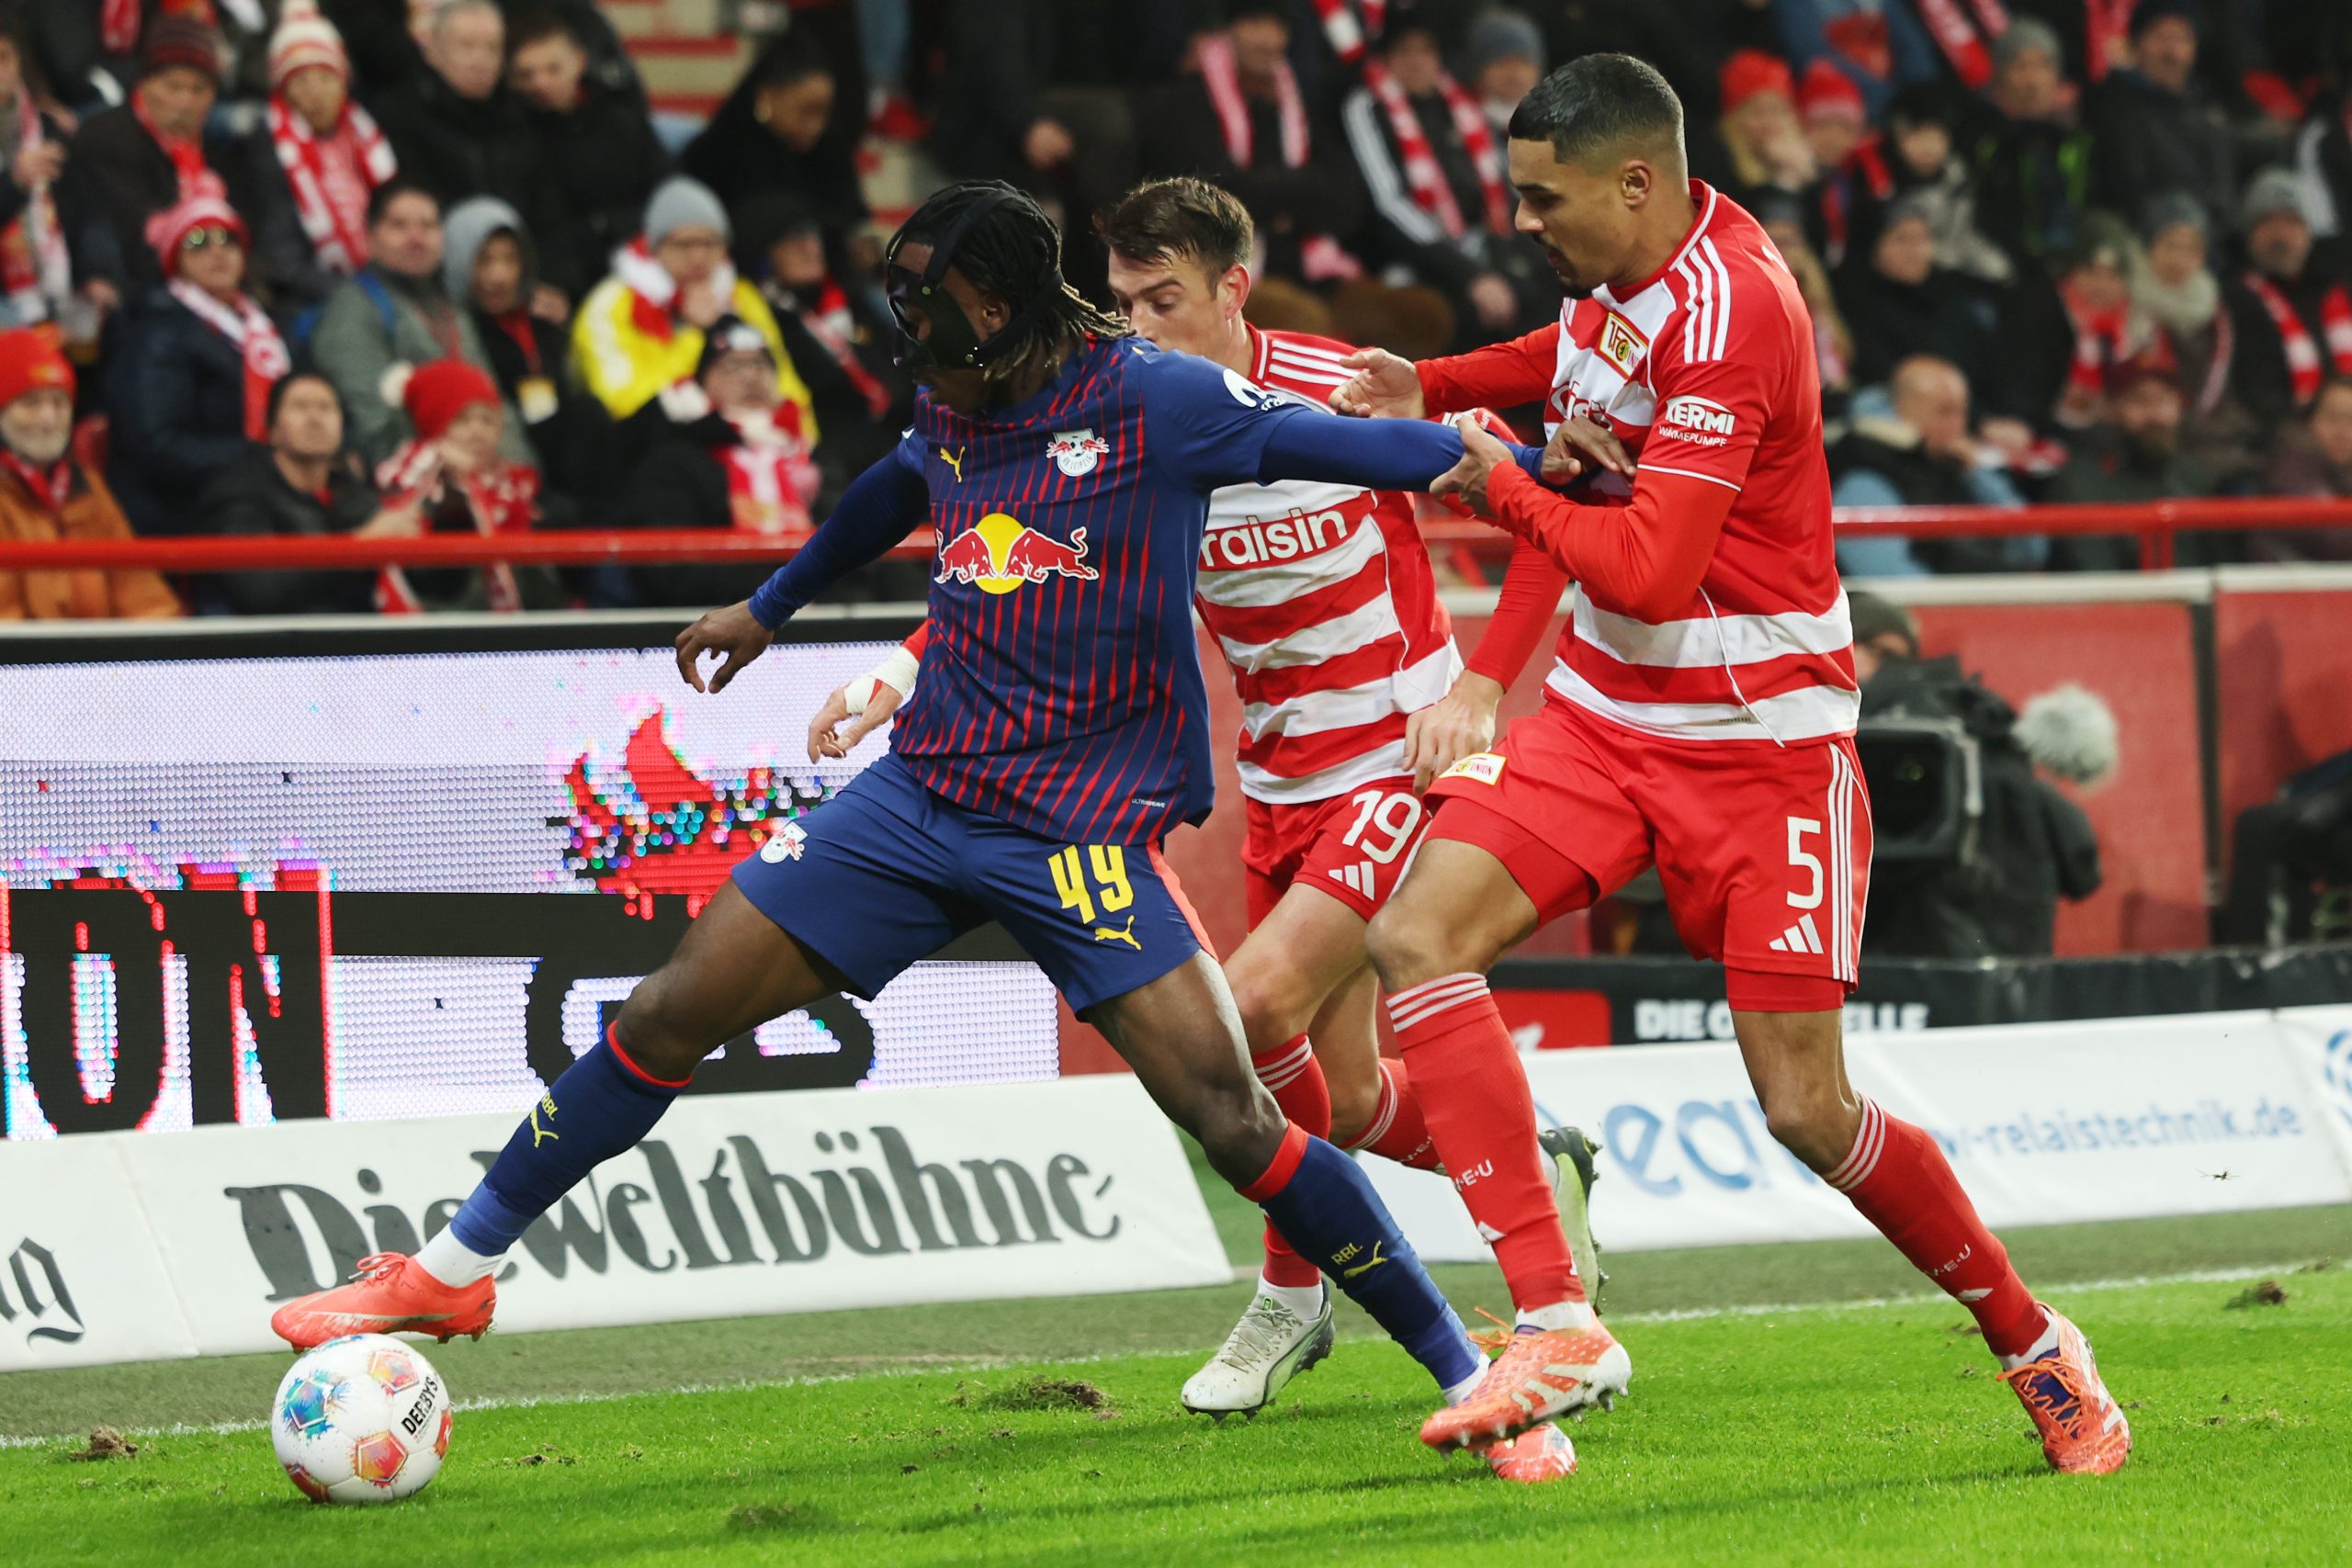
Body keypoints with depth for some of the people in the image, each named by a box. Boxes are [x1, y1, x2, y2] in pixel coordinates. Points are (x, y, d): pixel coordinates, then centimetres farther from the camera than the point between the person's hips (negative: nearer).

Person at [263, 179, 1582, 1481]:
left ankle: (1464, 1369, -6)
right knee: (672, 1015, 3)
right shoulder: (955, 407, 9)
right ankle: (455, 1273, 15)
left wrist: (1533, 464, -15)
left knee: (1233, 1119, -17)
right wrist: (772, 606, 43)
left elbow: (1335, 446, -8)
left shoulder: (1152, 400, -11)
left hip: (1082, 830, -6)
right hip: (922, 789, 6)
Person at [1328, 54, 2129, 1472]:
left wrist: (1506, 485, -13)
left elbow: (1648, 572, -28)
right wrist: (1432, 388, 12)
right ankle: (1557, 1326, -17)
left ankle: (2032, 1343, 20)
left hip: (1761, 742, -8)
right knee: (1418, 934, -14)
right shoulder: (1625, 270, 2)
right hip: (1609, 714, 8)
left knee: (1809, 1111, -5)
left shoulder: (1725, 313, -24)